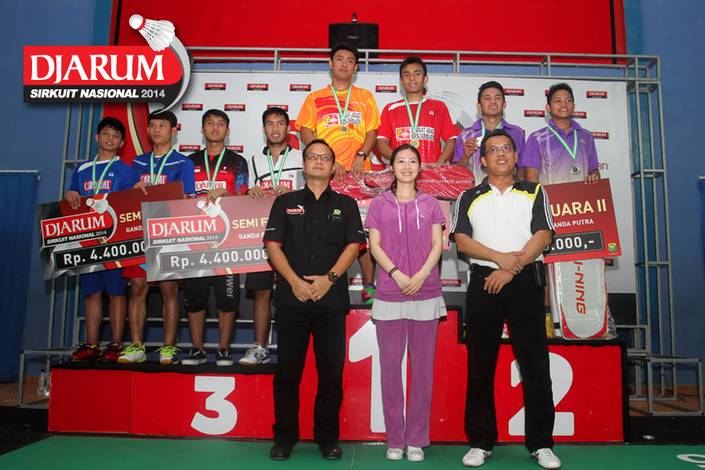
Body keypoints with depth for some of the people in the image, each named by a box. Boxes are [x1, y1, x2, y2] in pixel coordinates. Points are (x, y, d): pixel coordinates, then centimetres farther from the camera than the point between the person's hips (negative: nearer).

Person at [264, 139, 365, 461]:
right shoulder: (285, 202, 10)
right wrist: (295, 281, -10)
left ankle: (327, 436, 18)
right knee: (287, 371, 5)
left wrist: (329, 278, -12)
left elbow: (353, 245, 2)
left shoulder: (346, 204, 11)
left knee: (331, 371, 4)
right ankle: (284, 435, 19)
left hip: (332, 299, 0)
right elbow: (273, 244, 3)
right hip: (291, 297, 0)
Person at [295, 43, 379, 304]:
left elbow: (372, 133, 10)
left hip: (358, 173, 0)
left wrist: (361, 156, -9)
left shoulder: (365, 97, 17)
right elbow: (306, 133, 5)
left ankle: (369, 286, 4)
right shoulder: (315, 98, 15)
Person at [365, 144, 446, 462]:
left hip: (426, 295, 1)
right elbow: (374, 246, 1)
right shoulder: (379, 204, 9)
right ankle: (394, 439, 14)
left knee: (422, 367, 4)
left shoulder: (430, 204, 11)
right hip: (389, 296, 0)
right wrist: (397, 275, -13)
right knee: (390, 366, 3)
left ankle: (417, 439, 15)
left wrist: (421, 275, -13)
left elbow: (437, 245, 3)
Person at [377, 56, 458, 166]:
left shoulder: (439, 107, 14)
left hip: (431, 169, 0)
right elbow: (382, 142, 8)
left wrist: (439, 163, -6)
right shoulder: (390, 109, 14)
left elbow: (451, 140, 11)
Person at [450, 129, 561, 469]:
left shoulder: (534, 193, 10)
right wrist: (501, 258, -15)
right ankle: (481, 442, 15)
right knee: (480, 365, 4)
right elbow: (461, 240, -2)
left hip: (526, 281, 0)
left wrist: (511, 270, -13)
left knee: (535, 363, 1)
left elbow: (543, 235, -2)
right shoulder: (469, 198, 11)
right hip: (484, 282, 1)